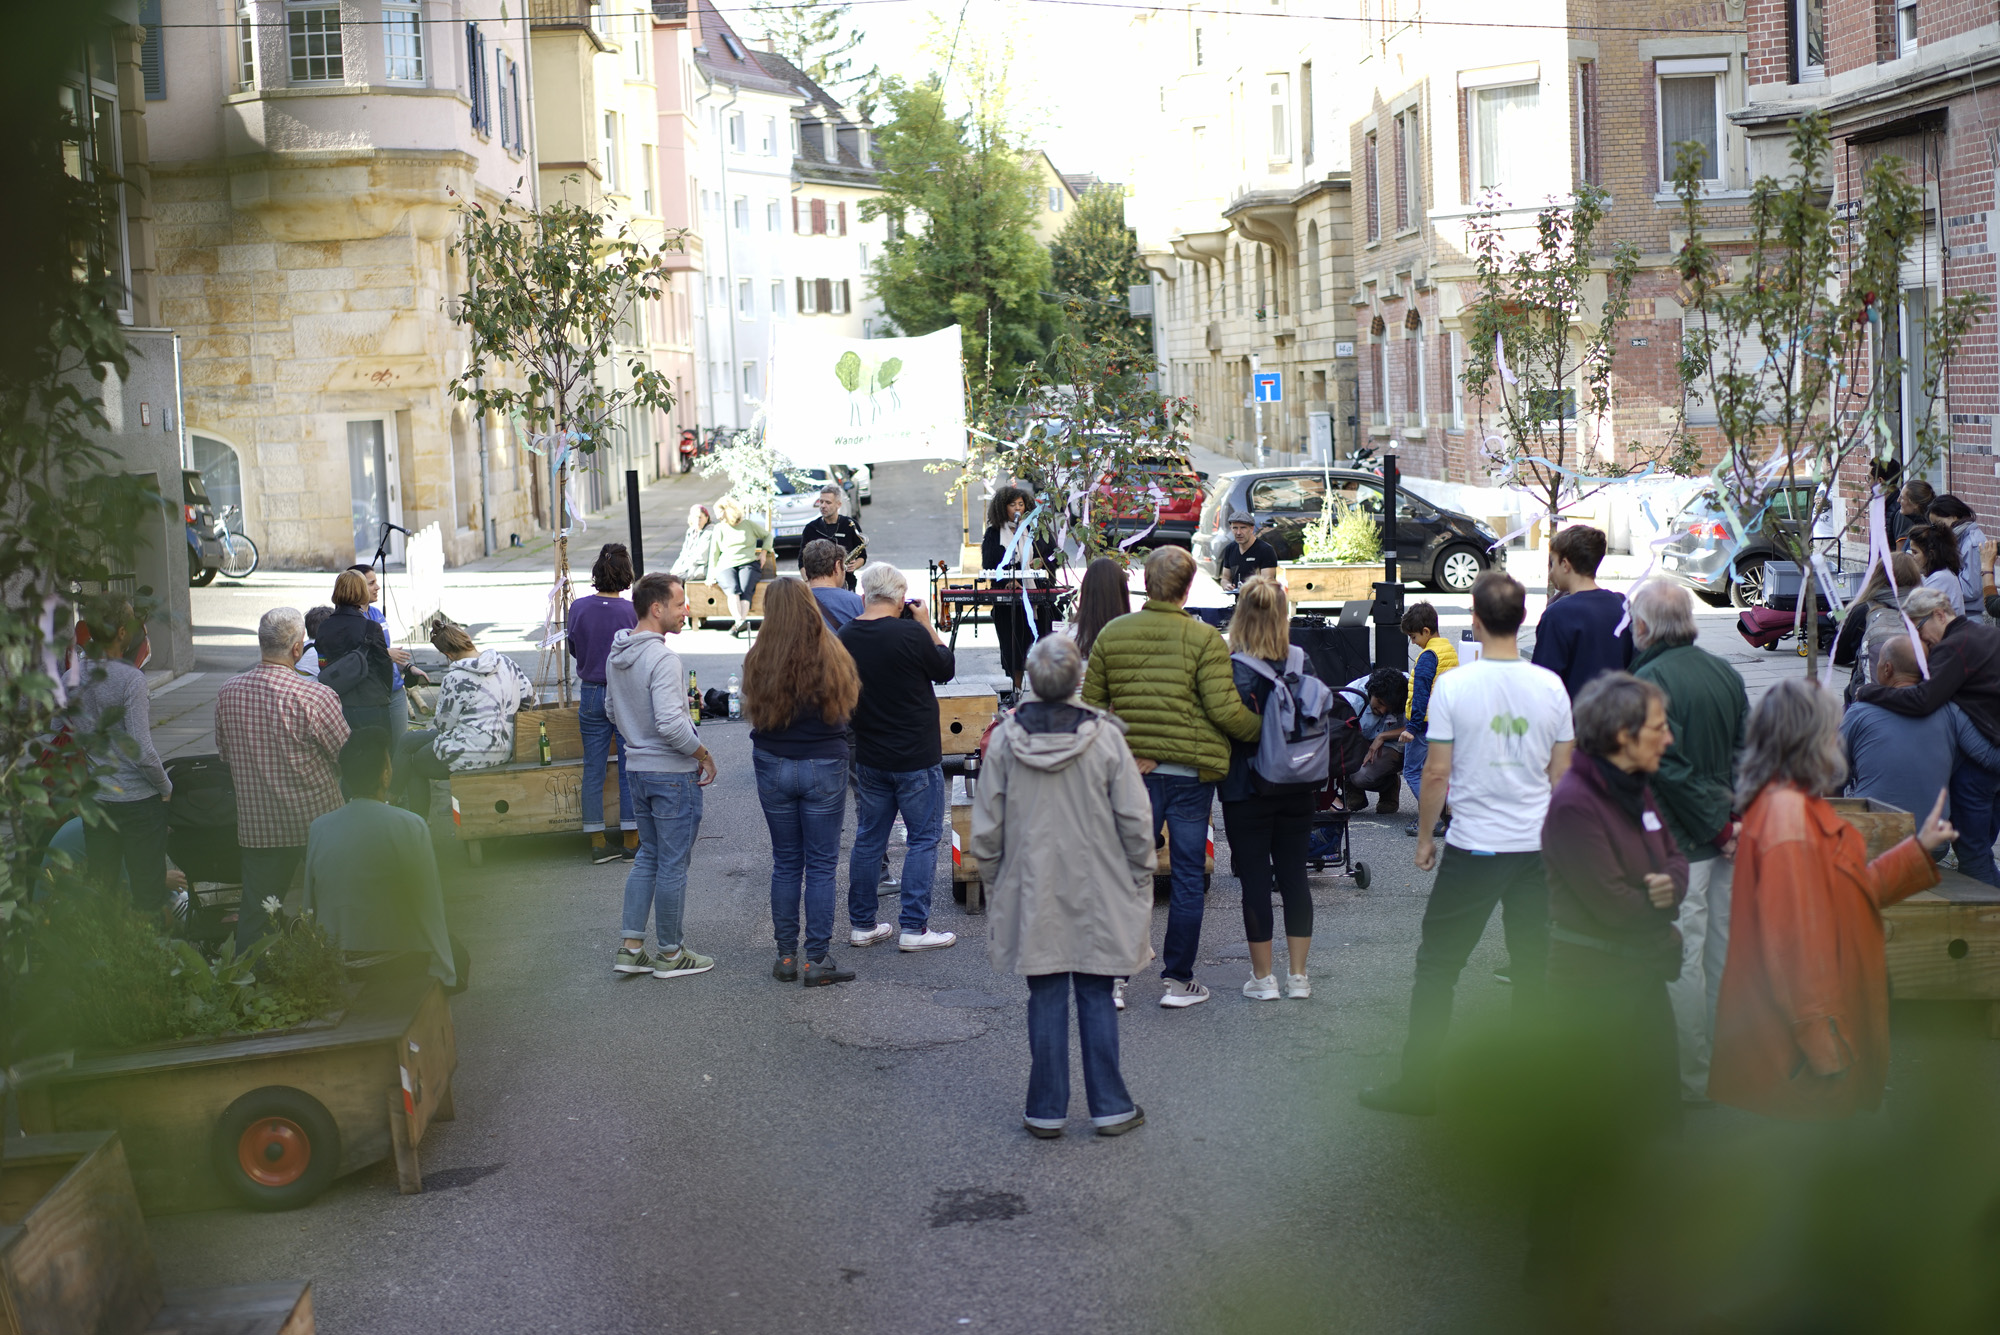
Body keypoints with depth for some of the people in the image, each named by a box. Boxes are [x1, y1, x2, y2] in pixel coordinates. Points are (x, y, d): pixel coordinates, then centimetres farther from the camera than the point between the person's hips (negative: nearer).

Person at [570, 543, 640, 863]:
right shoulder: (633, 612, -14)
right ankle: (631, 842, 11)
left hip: (591, 695, 2)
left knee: (593, 770, 9)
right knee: (630, 770, 6)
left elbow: (574, 650, 8)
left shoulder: (578, 608, -6)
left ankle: (598, 843, 11)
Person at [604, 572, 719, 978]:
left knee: (648, 856, 18)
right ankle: (670, 954, 12)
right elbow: (671, 723, -28)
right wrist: (703, 754, -15)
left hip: (637, 768, 9)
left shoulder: (616, 655, 7)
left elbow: (611, 711, 18)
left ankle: (631, 947, 18)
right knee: (673, 864, 3)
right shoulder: (662, 658, -22)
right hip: (673, 772, -9)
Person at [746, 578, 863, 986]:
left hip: (773, 767, 2)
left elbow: (752, 711, 2)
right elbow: (847, 706, 1)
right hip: (824, 766, -2)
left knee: (785, 863, 13)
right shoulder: (831, 656, -11)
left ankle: (786, 955, 17)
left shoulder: (757, 660, -9)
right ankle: (817, 959, 5)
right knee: (822, 865, 5)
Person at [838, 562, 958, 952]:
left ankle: (861, 924, 20)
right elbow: (945, 668, -4)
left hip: (868, 756, 6)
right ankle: (913, 927, 3)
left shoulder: (845, 637, -2)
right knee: (923, 839, 4)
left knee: (868, 839, 14)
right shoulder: (911, 634, -20)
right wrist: (928, 625, 6)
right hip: (916, 757, -6)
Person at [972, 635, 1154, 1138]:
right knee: (1097, 996, 9)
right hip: (1096, 893, -1)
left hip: (1031, 890, 1)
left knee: (1045, 998, 8)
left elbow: (987, 829, -1)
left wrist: (994, 880, 13)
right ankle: (1109, 1106, 15)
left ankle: (1046, 1110, 14)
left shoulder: (1004, 739, -6)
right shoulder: (1104, 737, -10)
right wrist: (1140, 880, 6)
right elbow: (1135, 820, -6)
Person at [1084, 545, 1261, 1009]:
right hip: (1191, 770, -3)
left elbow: (1091, 704, 5)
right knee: (1187, 876, 7)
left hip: (1133, 770, 3)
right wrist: (1263, 729, 2)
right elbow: (1225, 709, -15)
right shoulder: (1205, 640, -9)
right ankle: (1178, 981, 12)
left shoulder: (1112, 634, 2)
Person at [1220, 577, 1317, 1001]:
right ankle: (1298, 975, 16)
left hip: (1247, 790, -4)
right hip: (1297, 789, 4)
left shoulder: (1232, 668, -14)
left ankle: (1263, 978, 8)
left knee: (1255, 879, 3)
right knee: (1294, 874, 11)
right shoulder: (1301, 661, -1)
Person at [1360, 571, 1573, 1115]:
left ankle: (1418, 1084, 9)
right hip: (1537, 846, 3)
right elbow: (1561, 774, 7)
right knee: (1534, 964, 10)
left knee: (1438, 963, 6)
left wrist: (1424, 838, 5)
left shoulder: (1453, 686, -11)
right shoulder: (1551, 687, 0)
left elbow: (1436, 774, -8)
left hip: (1473, 846, -3)